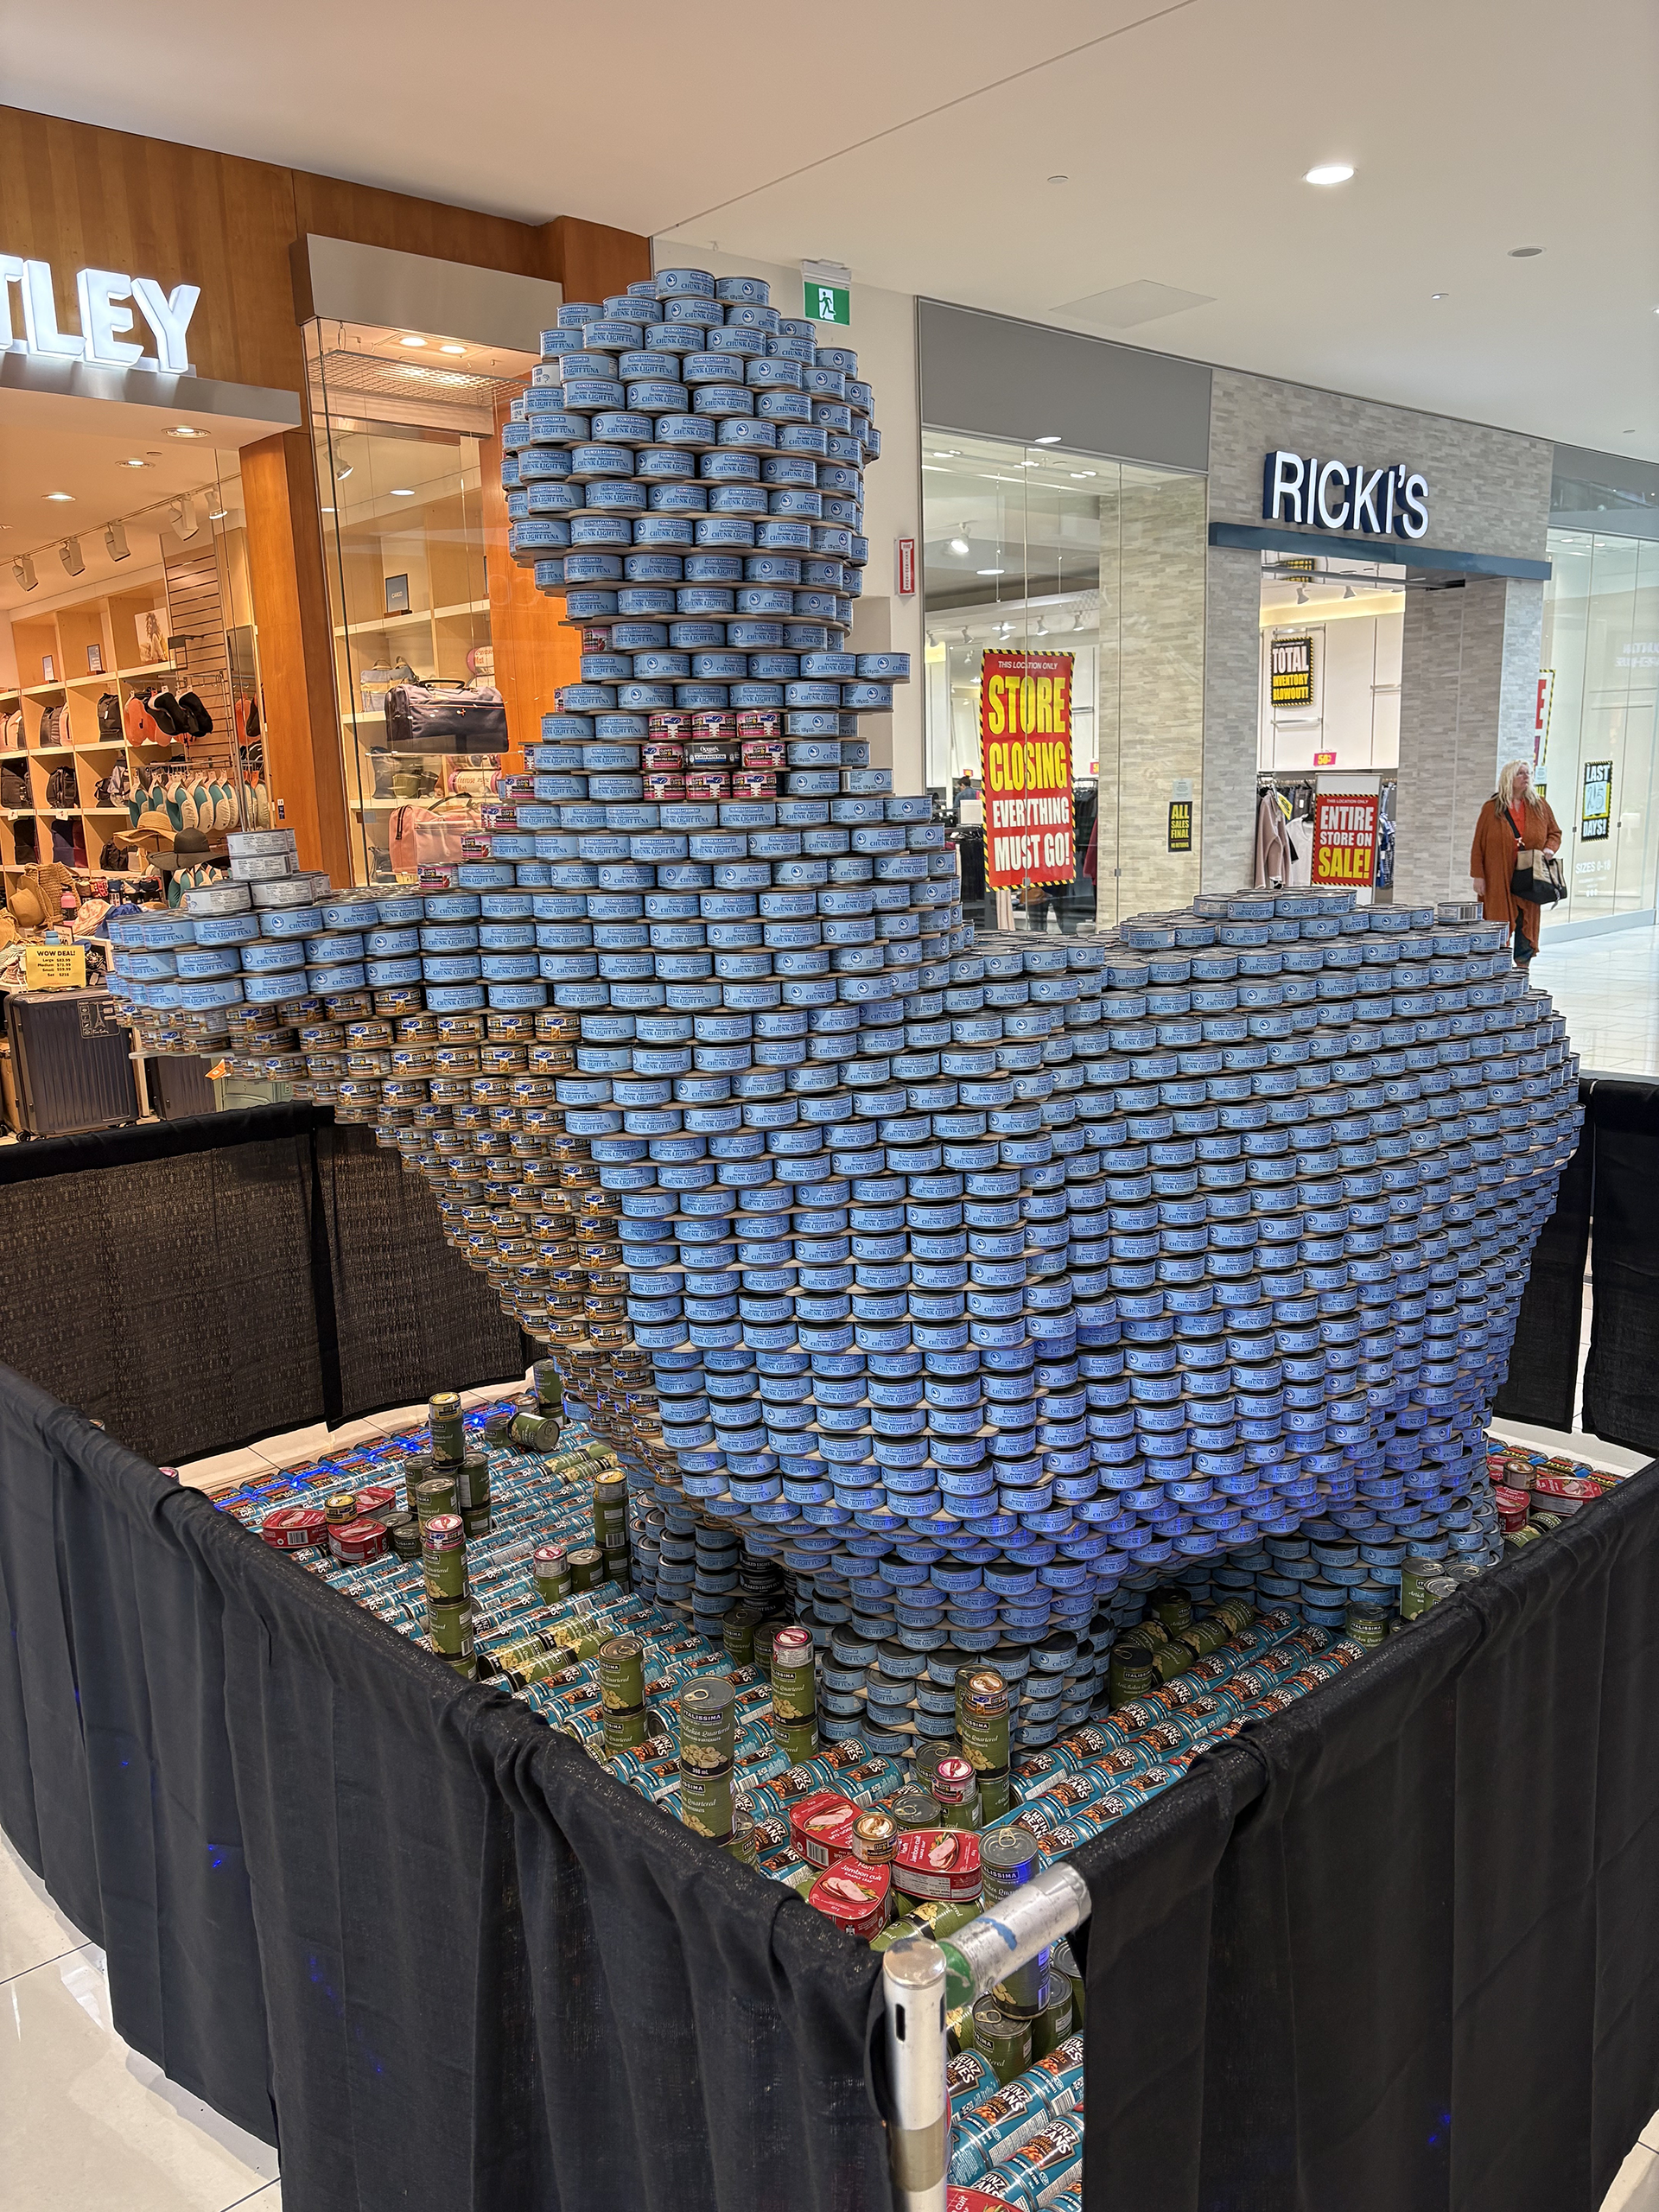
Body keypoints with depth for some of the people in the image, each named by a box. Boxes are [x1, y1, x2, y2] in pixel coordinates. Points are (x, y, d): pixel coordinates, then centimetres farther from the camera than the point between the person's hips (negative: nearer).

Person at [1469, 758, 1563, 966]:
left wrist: (1550, 848, -3)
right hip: (1498, 881, -3)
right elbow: (1478, 844, 0)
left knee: (1526, 926, 4)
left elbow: (1555, 832, 19)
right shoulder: (1492, 808, 0)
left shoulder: (1540, 806, 9)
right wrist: (1478, 875, -5)